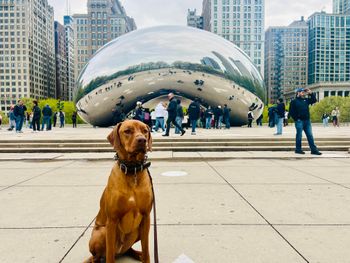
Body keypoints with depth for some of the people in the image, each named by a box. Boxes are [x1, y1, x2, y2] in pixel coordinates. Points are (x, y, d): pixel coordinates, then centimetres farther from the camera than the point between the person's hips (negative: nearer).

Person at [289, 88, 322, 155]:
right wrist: (296, 119, -9)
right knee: (299, 135, 1)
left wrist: (311, 93, 4)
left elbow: (314, 100, 15)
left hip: (307, 121, 6)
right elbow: (291, 112, -5)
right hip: (299, 121, -6)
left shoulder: (306, 100, 15)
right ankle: (298, 149, 11)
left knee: (310, 135, 5)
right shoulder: (294, 101, -2)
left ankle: (314, 150, 8)